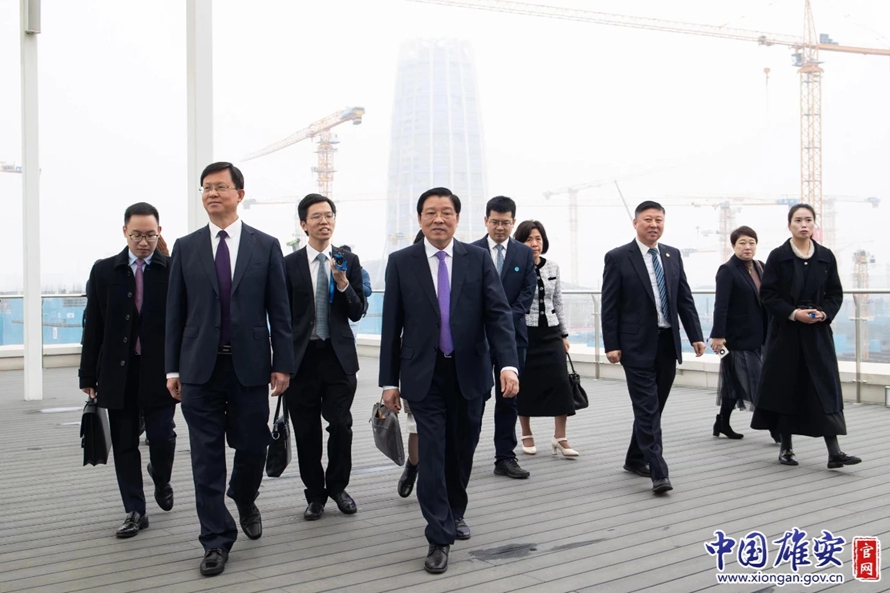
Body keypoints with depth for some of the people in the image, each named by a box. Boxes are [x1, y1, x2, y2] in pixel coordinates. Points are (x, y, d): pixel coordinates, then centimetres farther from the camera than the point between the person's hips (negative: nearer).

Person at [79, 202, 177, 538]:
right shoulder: (104, 271, 5)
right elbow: (93, 326, 6)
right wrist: (88, 375, 4)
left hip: (159, 372, -2)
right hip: (118, 372, 2)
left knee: (162, 436, -3)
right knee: (124, 444, 7)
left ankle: (161, 480, 31)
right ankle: (135, 511, 19)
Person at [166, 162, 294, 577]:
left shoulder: (266, 246, 3)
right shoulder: (185, 247, 6)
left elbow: (279, 310, 2)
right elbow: (175, 312, 7)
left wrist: (282, 364, -2)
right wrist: (173, 368, 3)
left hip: (250, 366, 0)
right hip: (200, 367, 1)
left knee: (252, 447, 8)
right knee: (207, 457, 3)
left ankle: (244, 502, 40)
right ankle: (217, 539, 15)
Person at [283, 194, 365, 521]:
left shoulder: (349, 261, 5)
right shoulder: (290, 264, 2)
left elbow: (357, 313, 1)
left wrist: (343, 283, -15)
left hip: (338, 356, 1)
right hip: (301, 357, 0)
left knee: (341, 425, -1)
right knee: (307, 432, 6)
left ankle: (337, 487, 21)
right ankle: (315, 494, 22)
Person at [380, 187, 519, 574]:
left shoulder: (478, 259, 1)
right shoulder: (401, 262, -1)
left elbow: (498, 313, -6)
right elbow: (391, 325, 0)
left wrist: (508, 364, -19)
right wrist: (389, 380, -1)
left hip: (469, 372, 2)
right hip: (425, 375, -1)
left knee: (462, 451, 13)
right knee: (432, 454, -3)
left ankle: (455, 512, 38)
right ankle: (439, 538, 7)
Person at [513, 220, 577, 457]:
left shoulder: (553, 267, 7)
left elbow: (558, 303, 13)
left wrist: (564, 334, 12)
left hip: (550, 333, 4)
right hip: (524, 333, -3)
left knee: (560, 382, -7)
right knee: (526, 384, 5)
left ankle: (560, 437, 2)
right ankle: (527, 435, 21)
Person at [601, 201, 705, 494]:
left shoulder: (673, 255, 10)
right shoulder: (618, 258, -5)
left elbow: (685, 299, 11)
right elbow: (609, 306, -7)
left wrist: (696, 336, 3)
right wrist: (611, 345, -11)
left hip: (668, 343, 5)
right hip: (638, 345, -5)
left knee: (653, 407, 13)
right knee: (647, 409, -7)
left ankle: (635, 459, 29)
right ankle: (659, 473, -7)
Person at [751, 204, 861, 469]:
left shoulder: (826, 256, 5)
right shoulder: (777, 256, -2)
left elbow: (836, 294, 9)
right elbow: (767, 295, -4)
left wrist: (825, 313, -10)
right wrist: (793, 313, -16)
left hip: (817, 333, 2)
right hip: (785, 333, -2)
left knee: (825, 387, -3)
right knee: (786, 387, 4)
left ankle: (834, 452, -4)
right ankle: (785, 447, 16)